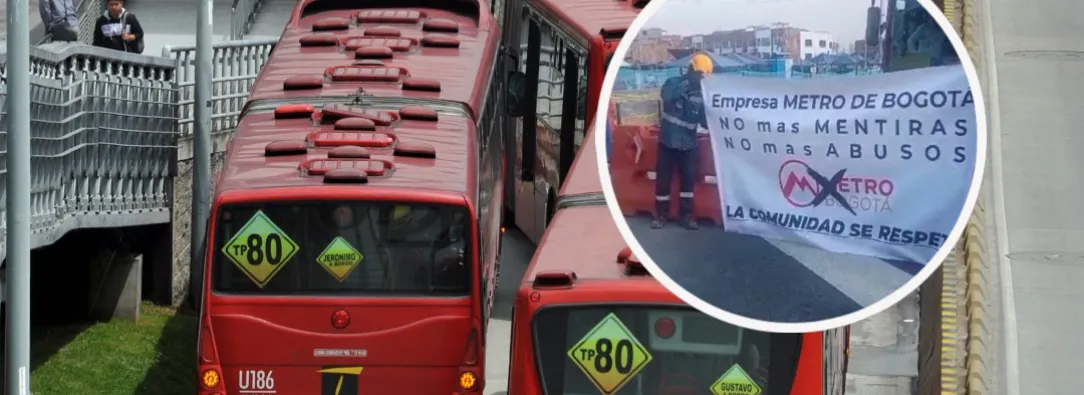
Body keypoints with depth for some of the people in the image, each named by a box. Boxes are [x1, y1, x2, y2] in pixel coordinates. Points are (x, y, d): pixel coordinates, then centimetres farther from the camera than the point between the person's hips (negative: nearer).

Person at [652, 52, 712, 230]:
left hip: (688, 144, 3)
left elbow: (704, 122, 0)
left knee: (688, 179, 4)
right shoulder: (673, 83, -7)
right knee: (663, 179, 3)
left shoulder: (701, 93, 1)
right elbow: (667, 96, -31)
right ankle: (661, 215, 14)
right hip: (668, 142, -2)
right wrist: (688, 83, -36)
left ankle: (687, 215, 13)